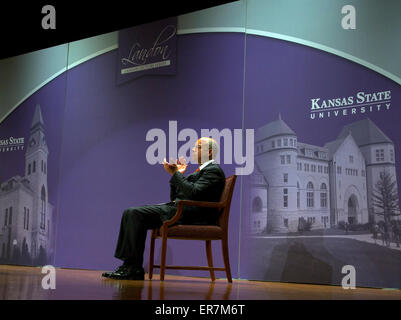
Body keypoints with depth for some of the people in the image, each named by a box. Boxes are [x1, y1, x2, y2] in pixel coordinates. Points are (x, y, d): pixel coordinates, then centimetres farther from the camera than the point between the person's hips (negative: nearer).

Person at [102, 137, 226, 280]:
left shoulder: (214, 170, -2)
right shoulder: (200, 171, 27)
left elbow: (194, 192, -20)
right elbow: (175, 197, 25)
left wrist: (175, 174, -10)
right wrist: (176, 174, 13)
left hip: (192, 217, -10)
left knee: (137, 214, -20)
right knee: (130, 213, -2)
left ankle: (134, 269, -14)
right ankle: (128, 265, -6)